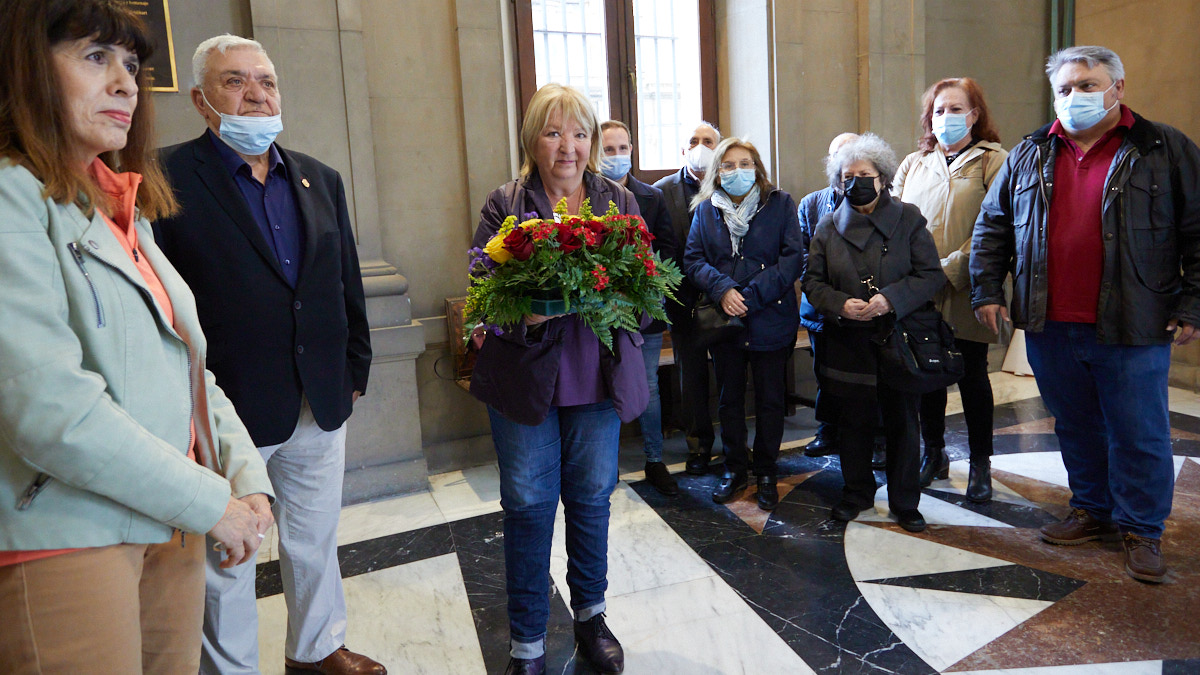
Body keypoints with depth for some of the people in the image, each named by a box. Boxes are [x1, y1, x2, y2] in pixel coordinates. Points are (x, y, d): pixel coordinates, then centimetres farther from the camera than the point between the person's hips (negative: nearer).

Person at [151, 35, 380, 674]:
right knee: (225, 565, 12)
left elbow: (347, 283, 12)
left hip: (322, 406, 5)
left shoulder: (319, 178, 9)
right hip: (226, 414, -5)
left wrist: (355, 371, 10)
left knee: (315, 543, 21)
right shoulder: (165, 178, -9)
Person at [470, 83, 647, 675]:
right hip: (524, 379, -2)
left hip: (598, 378, 3)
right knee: (528, 505, 5)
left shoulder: (620, 202, 7)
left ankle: (590, 615, 37)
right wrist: (525, 315, -27)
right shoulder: (504, 204, -1)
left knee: (592, 499, 14)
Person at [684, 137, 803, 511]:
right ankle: (734, 469, 29)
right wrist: (722, 288, -17)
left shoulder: (780, 203, 0)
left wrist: (752, 296, -17)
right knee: (729, 399, 13)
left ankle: (766, 473, 24)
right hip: (723, 320, 2)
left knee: (770, 399, 8)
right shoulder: (705, 209, 6)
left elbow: (792, 257, -8)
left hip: (771, 320, -2)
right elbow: (693, 259, 1)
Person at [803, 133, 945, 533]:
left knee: (902, 424, 7)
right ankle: (857, 493, 29)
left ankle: (905, 503, 22)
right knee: (854, 423, 11)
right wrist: (842, 305, -13)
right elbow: (813, 282, 6)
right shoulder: (828, 227, 7)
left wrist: (890, 299, -18)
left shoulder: (909, 219, 2)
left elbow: (932, 275, -3)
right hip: (849, 345, 2)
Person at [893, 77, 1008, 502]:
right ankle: (933, 454, 28)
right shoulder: (913, 164, 14)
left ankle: (980, 465, 20)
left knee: (972, 376, 6)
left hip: (965, 293, -4)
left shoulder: (992, 160, 0)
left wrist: (953, 268, -17)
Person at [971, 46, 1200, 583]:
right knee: (1075, 427, 16)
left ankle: (1140, 529, 22)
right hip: (1050, 327, 4)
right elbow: (992, 226, 13)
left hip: (1132, 328, -3)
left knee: (1139, 434, 5)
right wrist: (987, 290, 6)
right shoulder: (1029, 156, 9)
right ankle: (1092, 511, 33)